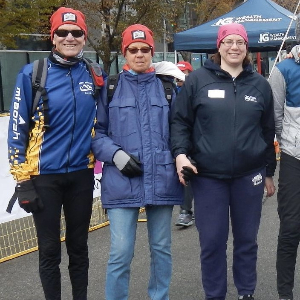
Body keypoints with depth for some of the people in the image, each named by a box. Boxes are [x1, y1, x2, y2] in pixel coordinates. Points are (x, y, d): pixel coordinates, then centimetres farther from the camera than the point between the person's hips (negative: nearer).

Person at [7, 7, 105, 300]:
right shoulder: (32, 75, -7)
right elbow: (17, 130, -6)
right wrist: (22, 180, -8)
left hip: (82, 174, 3)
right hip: (44, 176, -2)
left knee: (79, 246, 14)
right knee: (49, 250, 7)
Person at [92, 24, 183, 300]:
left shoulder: (167, 87, 8)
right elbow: (97, 131, 2)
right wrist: (116, 155, -13)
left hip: (162, 180, 2)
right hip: (122, 182, -2)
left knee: (161, 248, 13)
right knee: (121, 253, -4)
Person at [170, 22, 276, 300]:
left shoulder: (260, 84, 7)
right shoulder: (198, 79, -1)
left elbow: (268, 131, 11)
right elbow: (180, 120, 1)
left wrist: (269, 172, 12)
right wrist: (180, 152, -15)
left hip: (249, 175, 2)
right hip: (207, 175, -2)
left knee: (247, 239, 12)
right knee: (212, 241, 3)